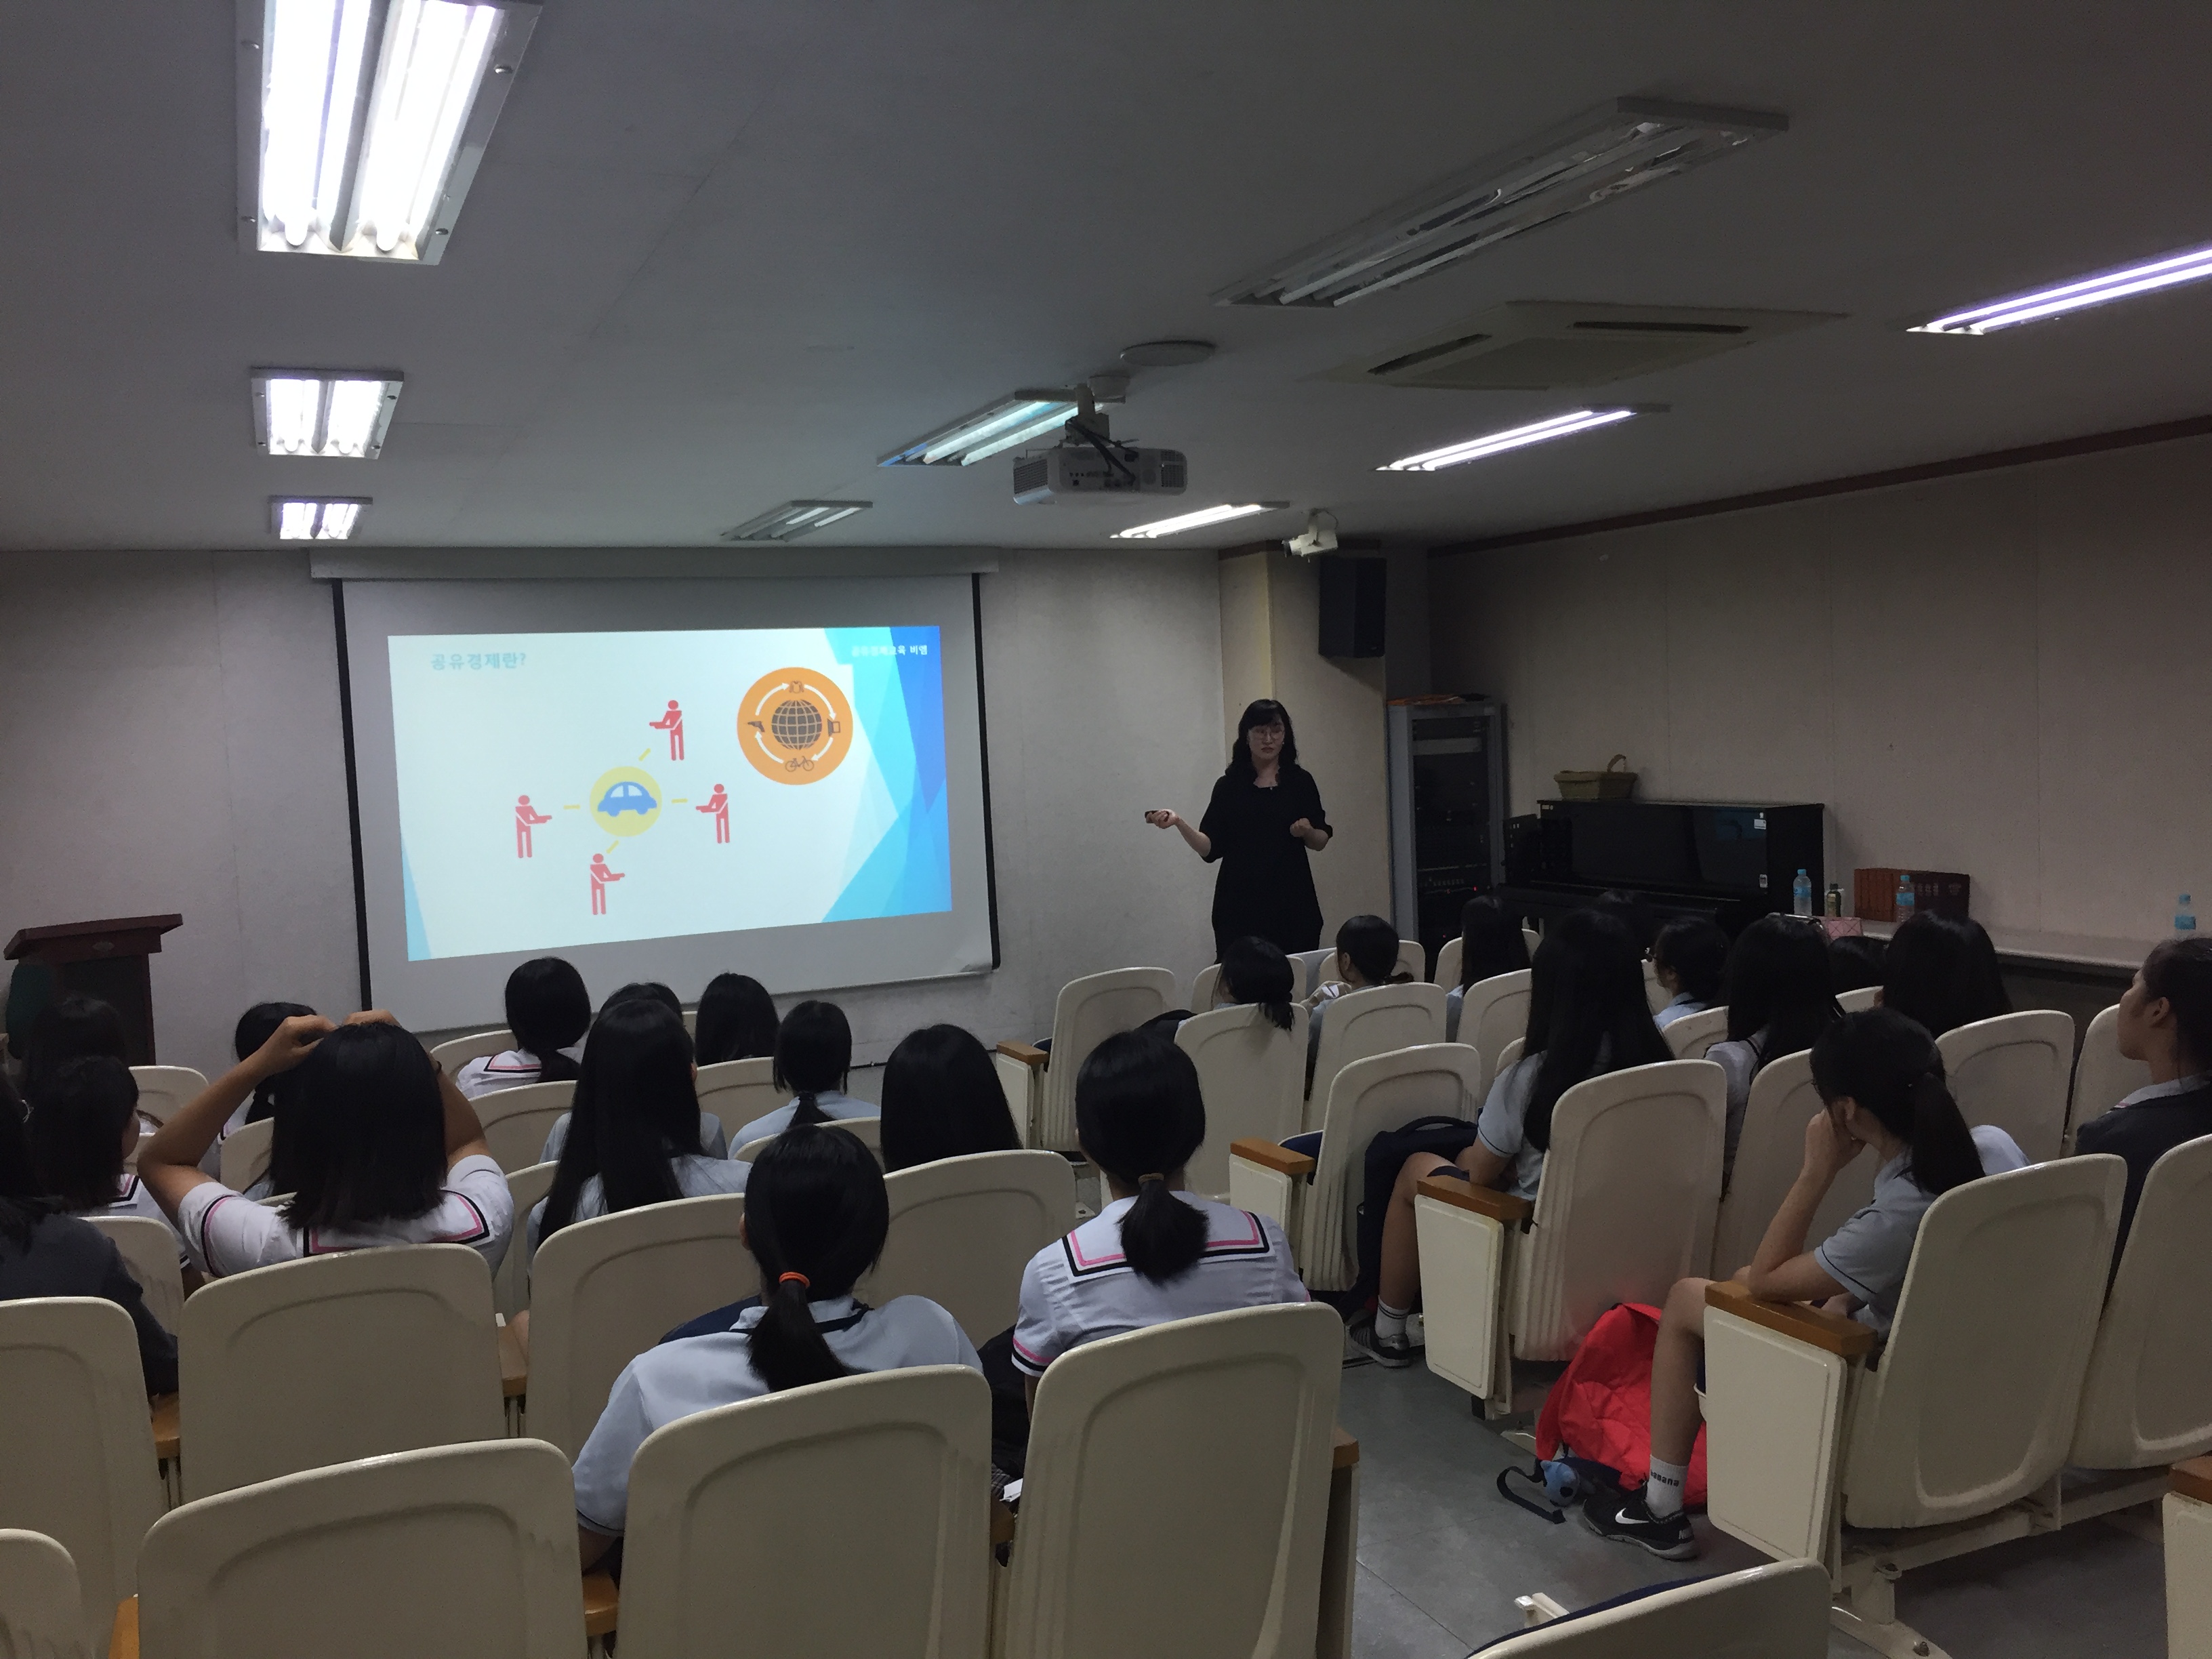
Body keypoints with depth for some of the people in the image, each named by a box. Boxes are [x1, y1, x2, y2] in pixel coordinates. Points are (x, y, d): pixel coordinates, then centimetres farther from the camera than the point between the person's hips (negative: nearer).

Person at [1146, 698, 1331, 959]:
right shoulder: (1229, 786, 5)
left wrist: (1307, 831, -9)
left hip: (1292, 906, 1)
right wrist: (1179, 823, -14)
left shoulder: (1300, 781, 7)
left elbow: (1320, 842, 12)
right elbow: (1211, 848, 1)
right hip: (1240, 906, -1)